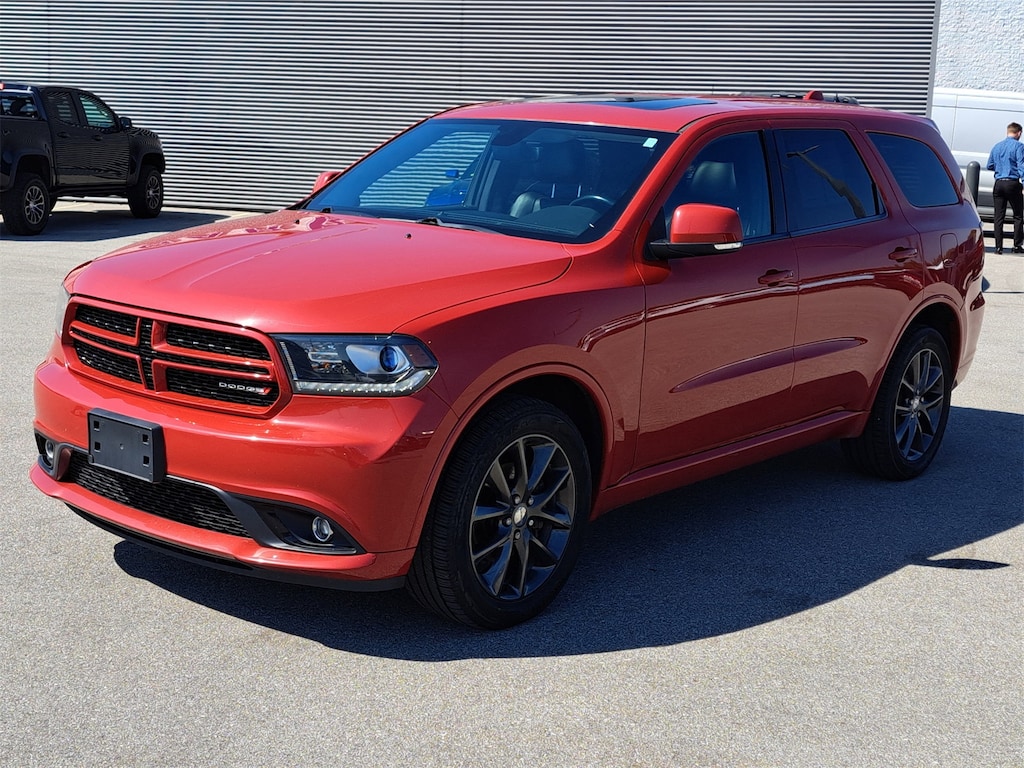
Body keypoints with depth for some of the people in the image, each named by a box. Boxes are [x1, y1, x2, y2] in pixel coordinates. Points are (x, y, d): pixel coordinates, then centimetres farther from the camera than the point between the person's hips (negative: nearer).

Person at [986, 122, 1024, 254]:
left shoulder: (997, 147, 11)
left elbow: (989, 166, 18)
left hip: (998, 184, 4)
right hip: (1012, 184, -4)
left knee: (999, 217, 5)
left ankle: (998, 247, 1)